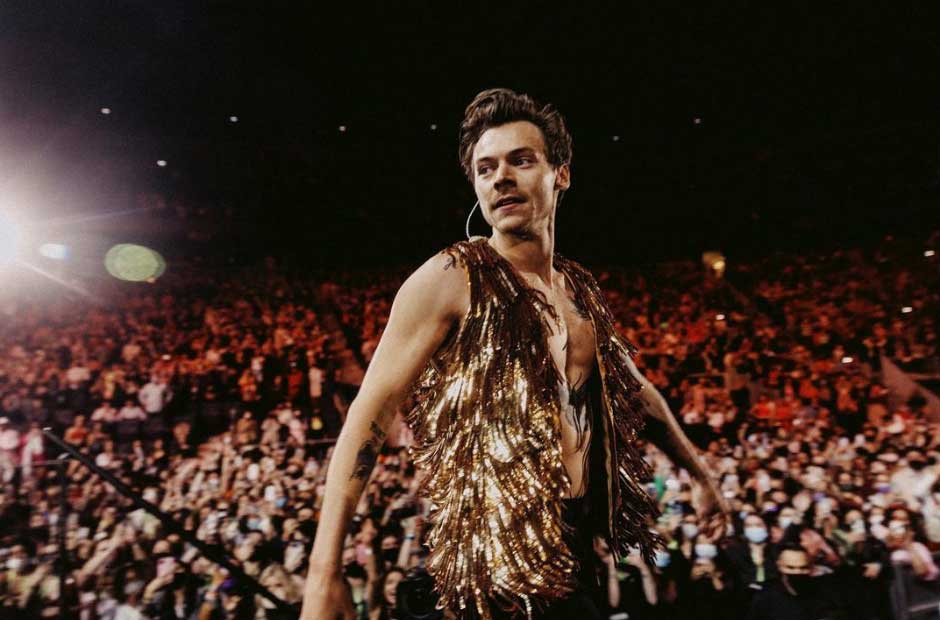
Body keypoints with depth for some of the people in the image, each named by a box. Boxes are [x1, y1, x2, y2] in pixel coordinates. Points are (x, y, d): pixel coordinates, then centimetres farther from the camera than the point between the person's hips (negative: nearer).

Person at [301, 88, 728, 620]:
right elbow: (371, 415, -15)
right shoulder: (450, 279, -11)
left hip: (580, 543, 7)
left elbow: (635, 390, 22)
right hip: (503, 554, -6)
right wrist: (325, 571, -20)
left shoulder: (582, 290, 9)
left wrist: (703, 476, 28)